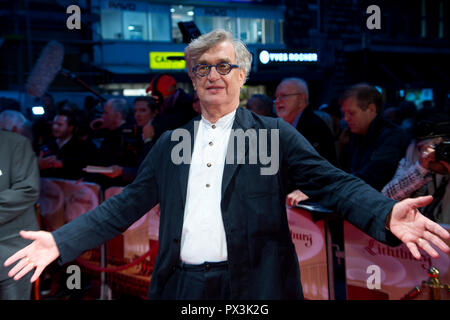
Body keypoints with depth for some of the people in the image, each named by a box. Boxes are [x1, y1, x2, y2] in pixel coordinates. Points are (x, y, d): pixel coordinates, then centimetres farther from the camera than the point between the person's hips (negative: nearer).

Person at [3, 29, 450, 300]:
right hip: (181, 286, 3)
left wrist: (386, 215, -26)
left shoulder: (275, 134, 2)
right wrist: (62, 240, -1)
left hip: (253, 286, -3)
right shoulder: (170, 144, 12)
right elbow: (126, 205, 10)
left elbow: (332, 183, -7)